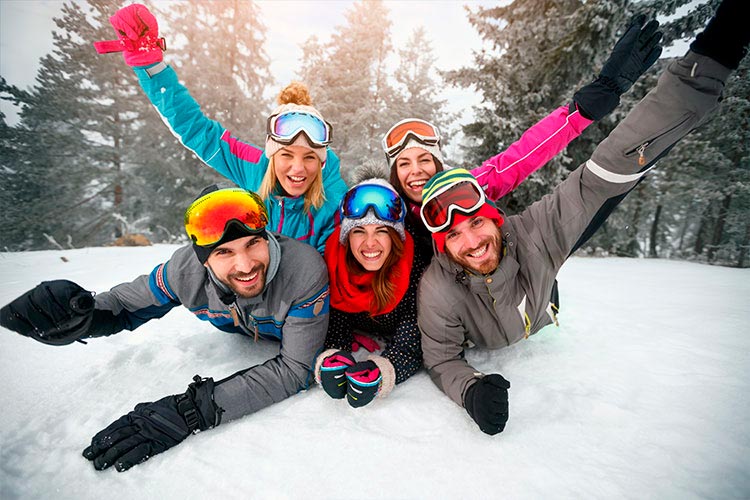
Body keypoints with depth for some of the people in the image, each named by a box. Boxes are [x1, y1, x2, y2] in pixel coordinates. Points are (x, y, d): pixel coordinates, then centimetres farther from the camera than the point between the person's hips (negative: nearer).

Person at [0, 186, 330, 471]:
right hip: (242, 336, 3)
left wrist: (191, 411, -48)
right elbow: (128, 305, -15)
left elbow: (295, 371, -43)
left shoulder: (306, 270, -47)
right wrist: (82, 318, -40)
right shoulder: (186, 269, -35)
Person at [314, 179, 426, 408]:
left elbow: (411, 340, -30)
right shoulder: (334, 260, -25)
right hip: (356, 325, 3)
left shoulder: (413, 266, -31)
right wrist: (332, 355, -38)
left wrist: (383, 366, -49)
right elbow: (335, 317, -18)